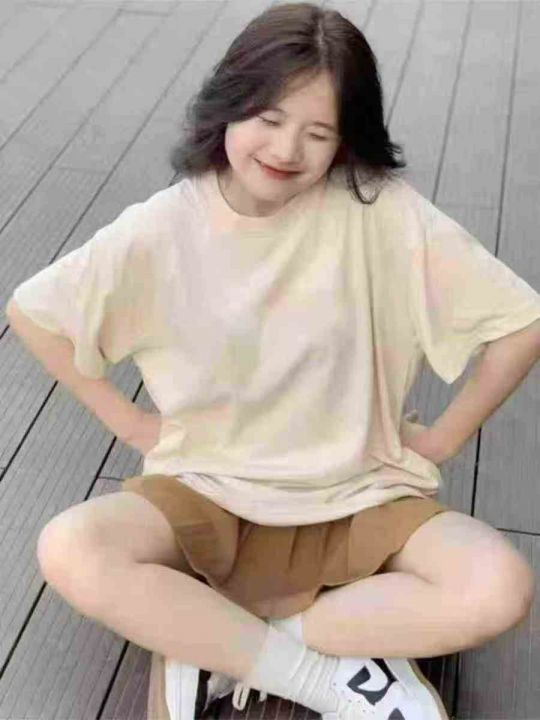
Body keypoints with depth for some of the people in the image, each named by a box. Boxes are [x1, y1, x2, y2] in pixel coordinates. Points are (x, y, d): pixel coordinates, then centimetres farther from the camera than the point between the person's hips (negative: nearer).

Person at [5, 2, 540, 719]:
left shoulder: (381, 210, -15)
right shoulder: (161, 230, -10)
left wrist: (442, 438, -4)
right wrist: (128, 420, 0)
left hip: (358, 500, 0)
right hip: (207, 493, 1)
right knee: (70, 552, -27)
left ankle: (207, 634, -13)